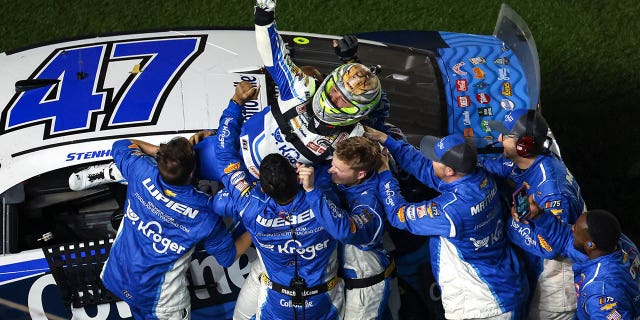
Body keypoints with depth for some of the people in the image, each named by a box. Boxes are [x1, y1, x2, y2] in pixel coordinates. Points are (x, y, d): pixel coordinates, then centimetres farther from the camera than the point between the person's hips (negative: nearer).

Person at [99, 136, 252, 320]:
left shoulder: (141, 172, -21)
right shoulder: (205, 214, -25)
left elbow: (122, 145, 5)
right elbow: (228, 256, -7)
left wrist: (161, 153, 3)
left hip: (116, 279, 2)